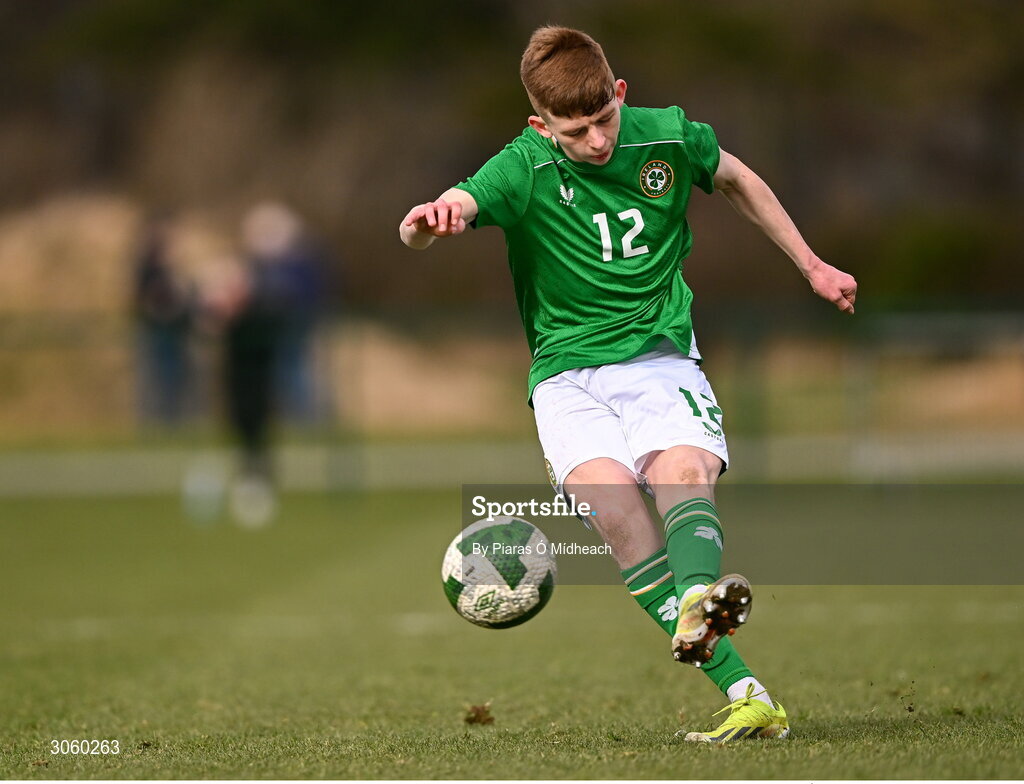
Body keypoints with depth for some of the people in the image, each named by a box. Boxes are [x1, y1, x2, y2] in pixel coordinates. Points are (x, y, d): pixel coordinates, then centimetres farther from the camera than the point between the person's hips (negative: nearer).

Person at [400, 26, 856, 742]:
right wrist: (429, 220, -50)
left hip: (661, 355, 2)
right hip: (569, 373, -2)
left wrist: (812, 266, 25)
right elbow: (422, 227, -25)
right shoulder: (525, 170, -10)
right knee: (609, 498, -28)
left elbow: (736, 180, 21)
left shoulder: (667, 136, -1)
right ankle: (742, 689, -35)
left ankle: (697, 602, -59)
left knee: (685, 470, -30)